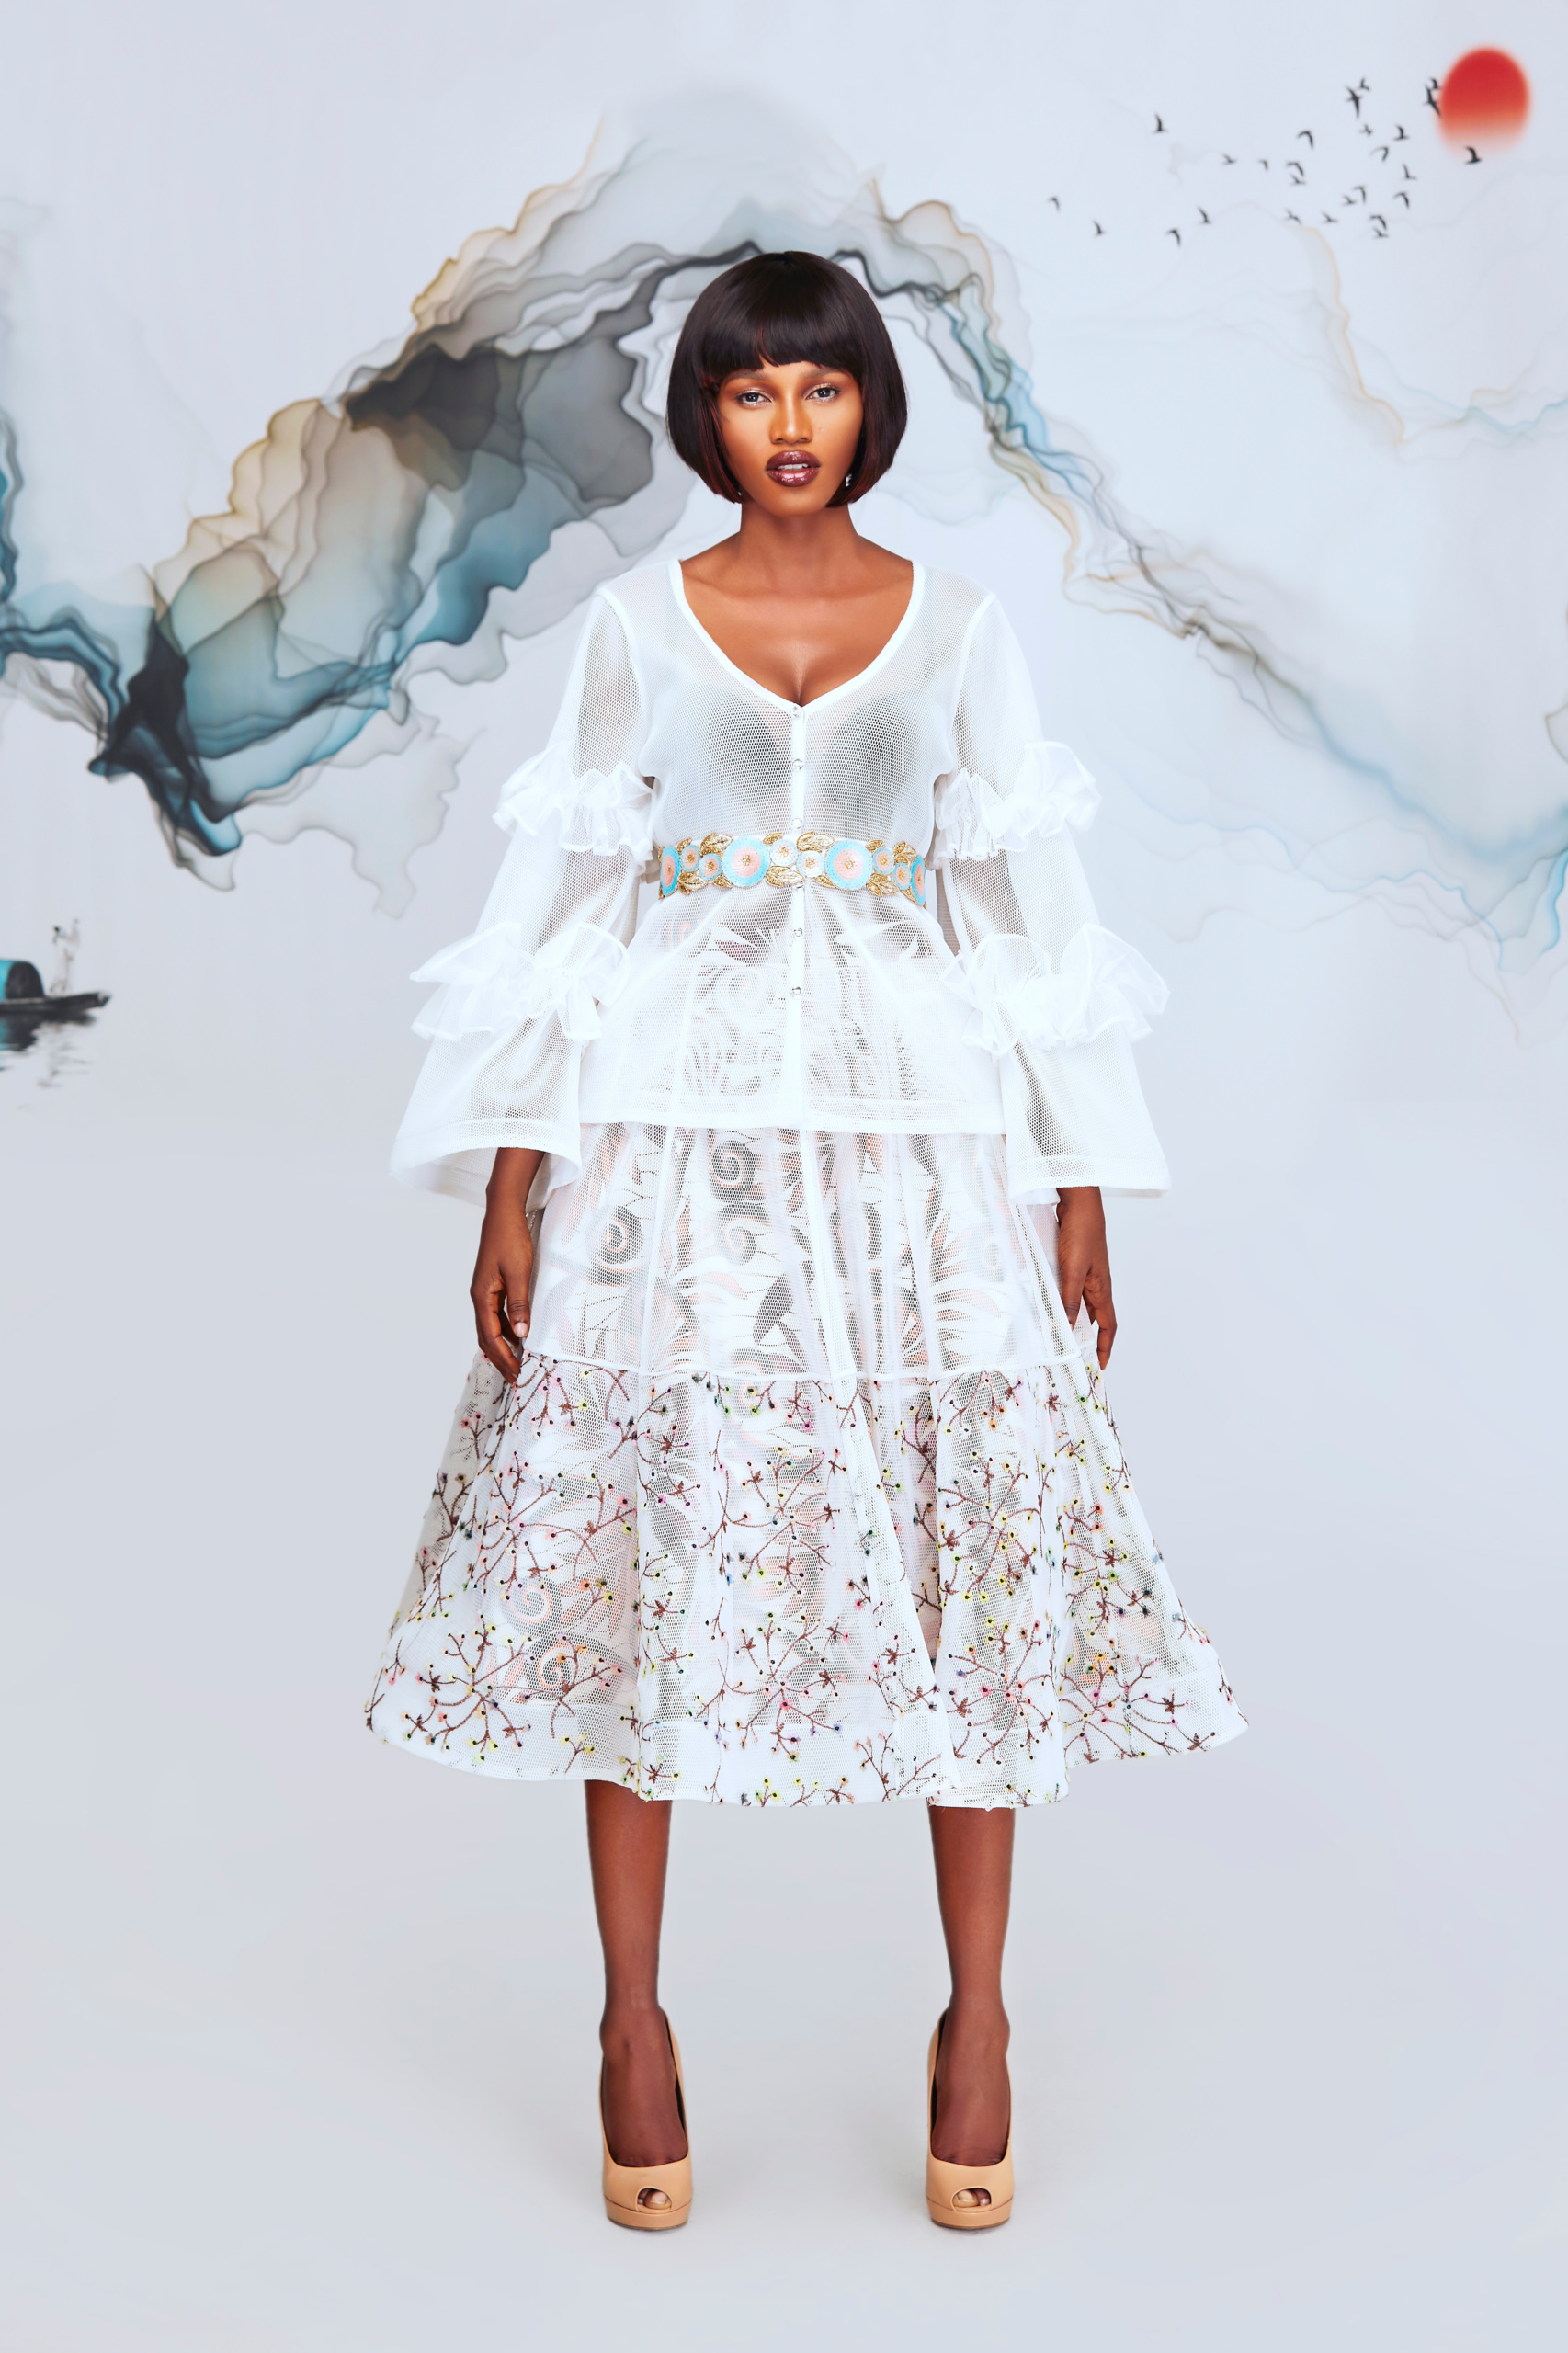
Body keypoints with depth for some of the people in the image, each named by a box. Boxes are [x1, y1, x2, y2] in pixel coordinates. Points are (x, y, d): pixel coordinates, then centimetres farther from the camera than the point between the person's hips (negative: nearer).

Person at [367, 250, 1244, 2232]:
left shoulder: (957, 630, 6)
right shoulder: (636, 625, 5)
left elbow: (1028, 914, 6)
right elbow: (565, 905, 4)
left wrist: (1079, 1187, 2)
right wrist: (510, 1181, -2)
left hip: (921, 1134, 1)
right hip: (674, 1138, 0)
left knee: (964, 1553, 1)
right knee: (641, 1555, 1)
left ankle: (977, 2016, 17)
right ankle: (633, 2015, 17)